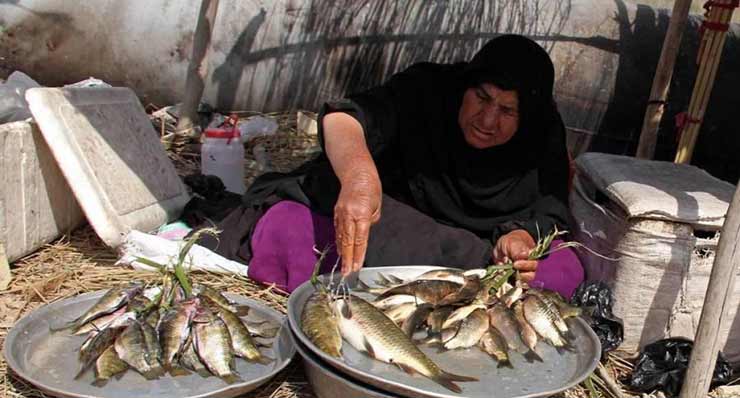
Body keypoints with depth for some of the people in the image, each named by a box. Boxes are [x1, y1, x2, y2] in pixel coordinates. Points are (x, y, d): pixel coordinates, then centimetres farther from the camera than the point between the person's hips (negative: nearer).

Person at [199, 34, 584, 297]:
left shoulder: (543, 133, -7)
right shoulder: (427, 89, -17)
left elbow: (550, 208, -10)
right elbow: (340, 117, -31)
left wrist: (523, 235, -35)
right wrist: (360, 175, -54)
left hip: (476, 251, 3)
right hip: (379, 228, -2)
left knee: (565, 268, -28)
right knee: (282, 226, -28)